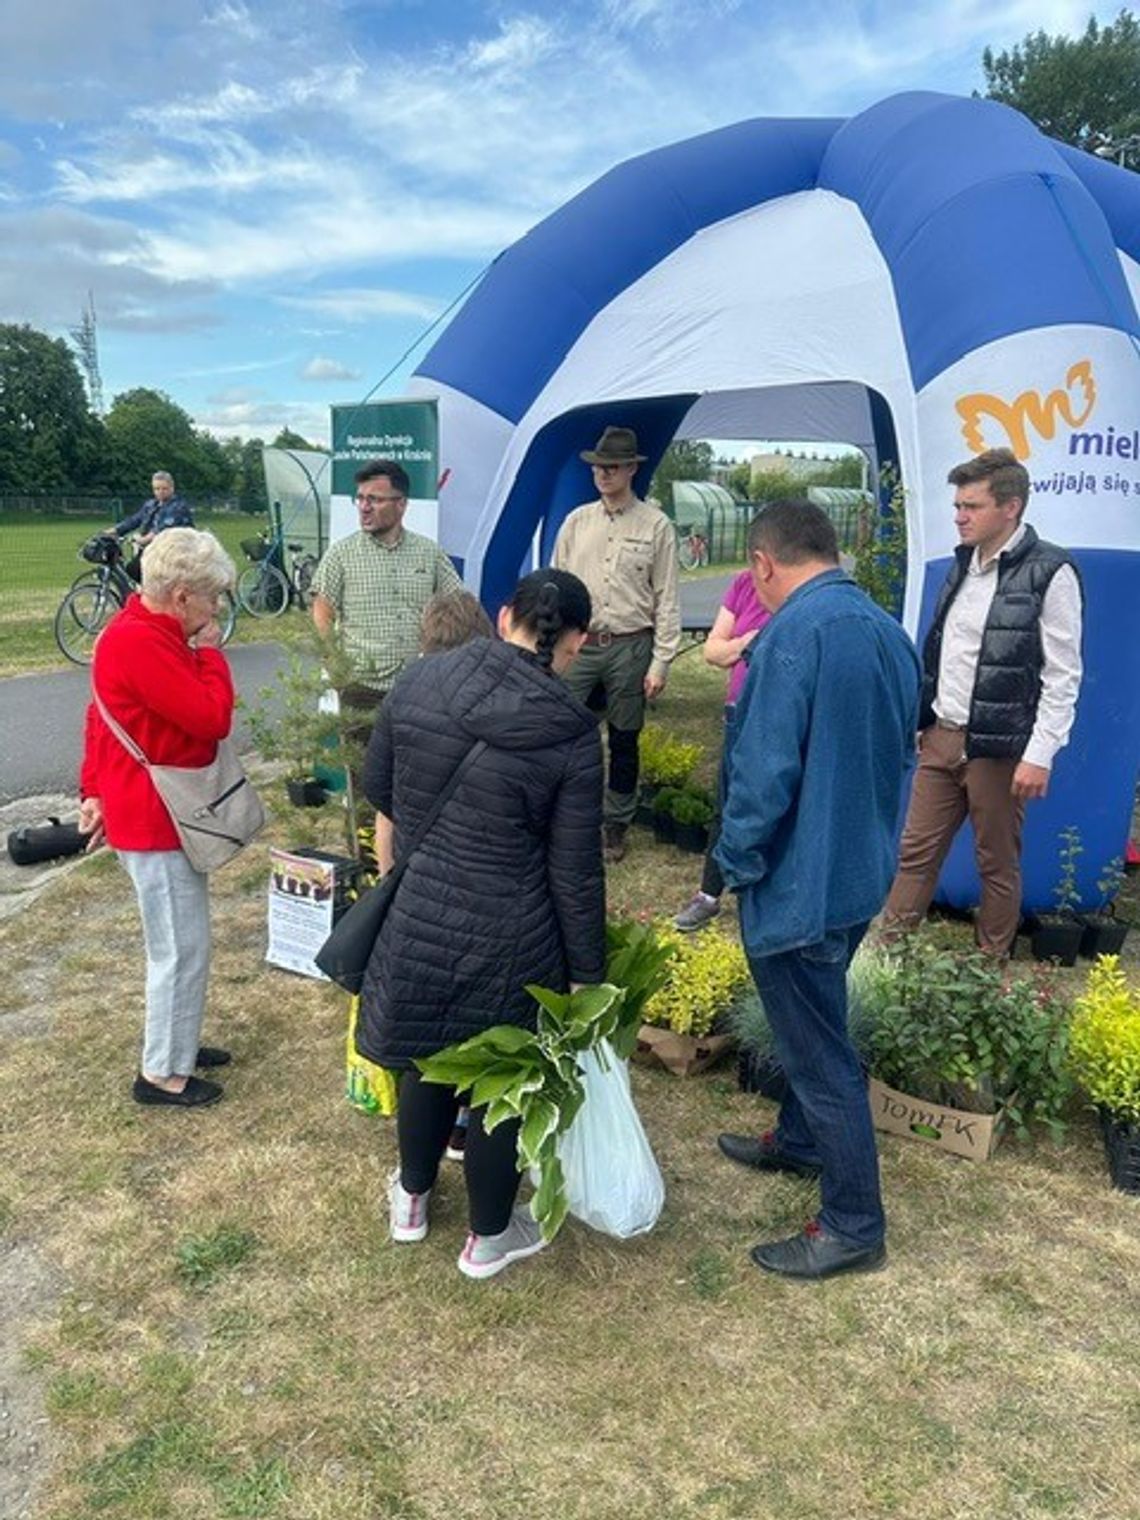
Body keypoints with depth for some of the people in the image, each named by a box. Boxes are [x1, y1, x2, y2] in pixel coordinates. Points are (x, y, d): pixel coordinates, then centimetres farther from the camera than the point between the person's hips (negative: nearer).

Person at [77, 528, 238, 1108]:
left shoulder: (146, 632, 10)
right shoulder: (141, 643, -24)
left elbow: (101, 719, 16)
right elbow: (213, 717, -26)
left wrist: (95, 791, 16)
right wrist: (211, 653, -12)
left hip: (162, 813, 11)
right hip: (156, 823, -11)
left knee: (182, 943, 21)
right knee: (181, 949, 1)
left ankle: (177, 1043, 35)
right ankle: (161, 1073, 15)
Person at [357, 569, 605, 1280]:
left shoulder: (419, 680, -7)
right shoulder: (571, 732, -16)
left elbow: (376, 787, 7)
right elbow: (575, 873, -11)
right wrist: (588, 973, 1)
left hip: (414, 923, 4)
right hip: (505, 941, -3)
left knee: (426, 1059, 26)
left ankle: (412, 1198, 50)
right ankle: (489, 1238, 39)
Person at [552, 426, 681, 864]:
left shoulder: (656, 526, -2)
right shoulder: (576, 521, 7)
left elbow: (666, 600, -3)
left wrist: (660, 663, -7)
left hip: (629, 648, -2)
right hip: (578, 644, 2)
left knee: (624, 741, 10)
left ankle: (617, 824, 25)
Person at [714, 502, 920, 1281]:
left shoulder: (794, 631, -22)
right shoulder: (889, 631, 6)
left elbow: (764, 770, -25)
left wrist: (736, 862, -10)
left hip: (801, 880, -9)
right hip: (863, 871, 9)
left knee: (820, 1049, 5)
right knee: (814, 1022, 26)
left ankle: (854, 1225, 21)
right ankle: (800, 1141, 47)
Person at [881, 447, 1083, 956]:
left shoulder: (1050, 573, -10)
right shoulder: (963, 563, 10)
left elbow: (1062, 677, -12)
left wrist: (1040, 756, -16)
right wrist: (924, 722, 14)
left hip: (998, 749, -6)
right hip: (941, 738, 6)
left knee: (997, 864, 9)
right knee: (916, 851, 10)